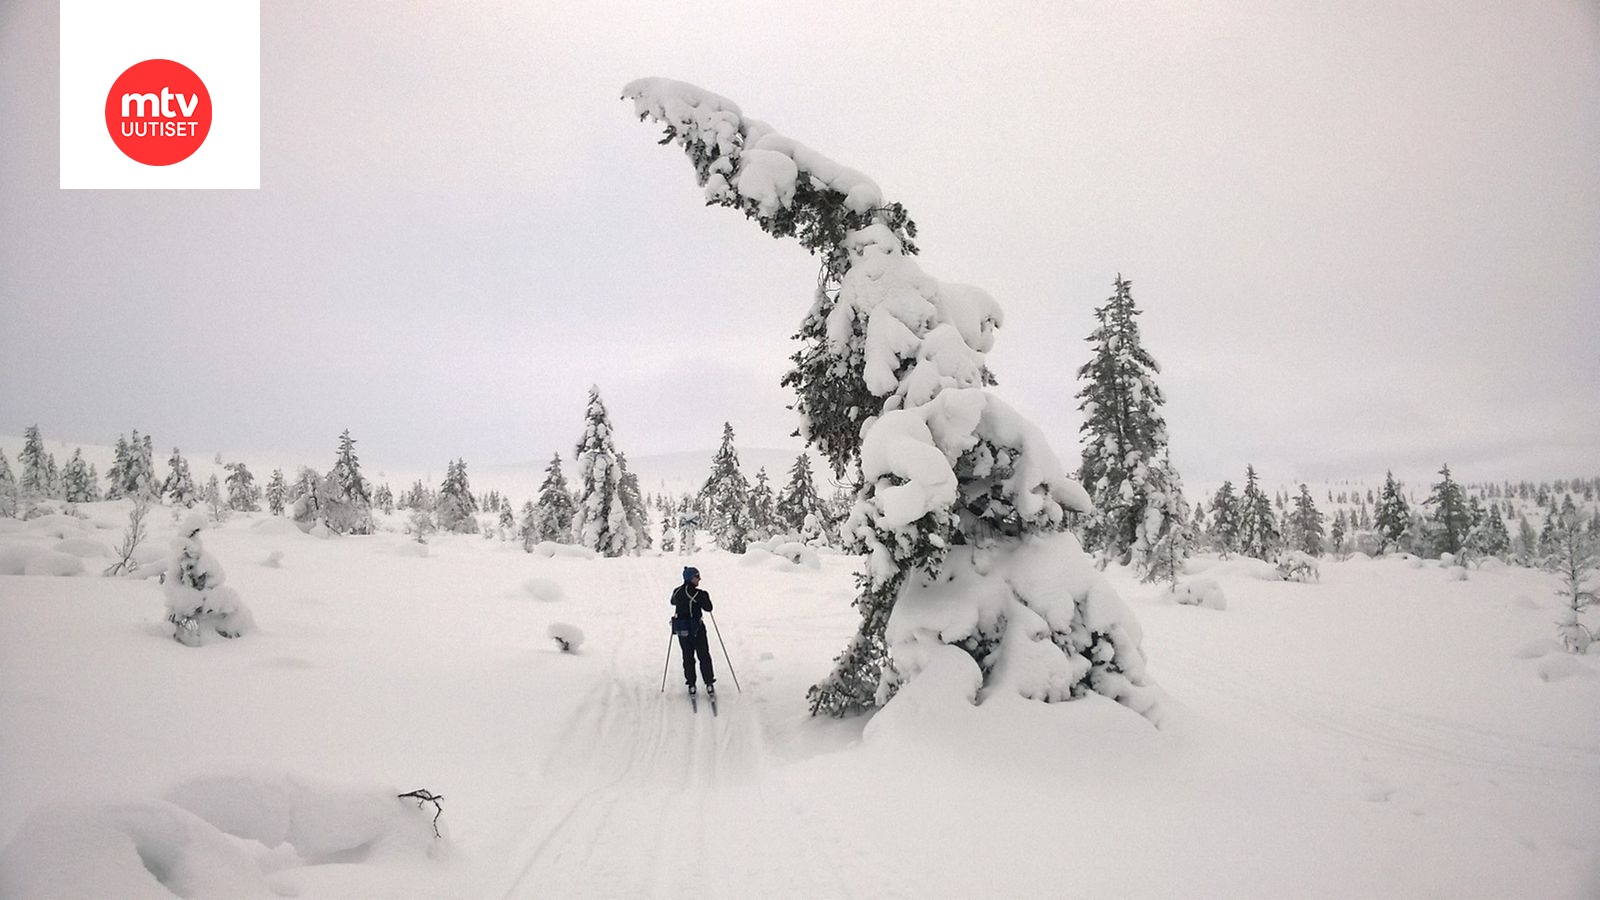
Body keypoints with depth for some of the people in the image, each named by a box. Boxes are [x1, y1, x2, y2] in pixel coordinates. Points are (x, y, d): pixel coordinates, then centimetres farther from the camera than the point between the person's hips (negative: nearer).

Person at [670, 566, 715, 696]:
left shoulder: (677, 592, 2)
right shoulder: (698, 594, -18)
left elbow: (672, 602, 22)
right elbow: (708, 608, -11)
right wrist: (706, 597, 5)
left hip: (681, 629, 5)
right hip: (696, 629, -5)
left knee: (687, 657, 13)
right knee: (704, 656, 5)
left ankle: (691, 685, 13)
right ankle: (709, 685, 5)